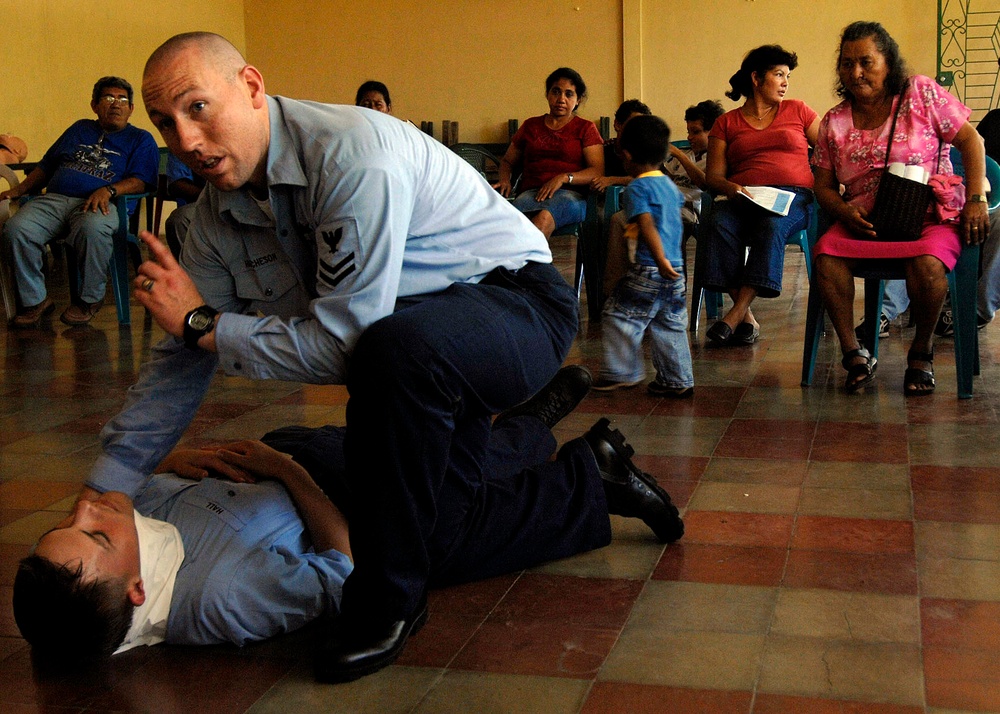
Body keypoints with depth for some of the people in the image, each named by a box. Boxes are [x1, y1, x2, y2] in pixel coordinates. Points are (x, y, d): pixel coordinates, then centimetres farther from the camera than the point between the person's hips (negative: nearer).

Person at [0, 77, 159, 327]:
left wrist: (108, 190, -17)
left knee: (92, 228, -42)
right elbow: (46, 165, 32)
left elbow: (140, 181, 1)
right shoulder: (79, 129, 31)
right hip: (54, 198, 4)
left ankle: (90, 299, -21)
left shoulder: (140, 139, 18)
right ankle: (34, 300, -11)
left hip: (99, 203, -4)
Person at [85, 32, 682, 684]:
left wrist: (204, 322, -21)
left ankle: (387, 602, -23)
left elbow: (340, 343, -30)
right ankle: (589, 476, 27)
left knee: (396, 348, -41)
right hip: (422, 343, 9)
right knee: (435, 534, 2)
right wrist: (100, 496, -3)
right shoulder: (219, 214, -3)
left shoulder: (354, 154, -29)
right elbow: (182, 362, 1)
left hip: (518, 302, -8)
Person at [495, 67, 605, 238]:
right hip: (531, 192, 3)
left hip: (570, 194, -3)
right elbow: (507, 161, 34)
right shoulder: (530, 126, 26)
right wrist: (505, 181, 10)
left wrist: (564, 178, -13)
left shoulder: (585, 128, 16)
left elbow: (598, 172, 4)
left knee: (544, 217, -41)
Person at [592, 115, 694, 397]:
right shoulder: (670, 184, 13)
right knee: (671, 324, 13)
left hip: (649, 270, -8)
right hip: (675, 268, 8)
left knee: (619, 316, 5)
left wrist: (660, 260, -30)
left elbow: (647, 224, -23)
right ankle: (679, 380, 16)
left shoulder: (637, 188, -11)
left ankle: (621, 372, 9)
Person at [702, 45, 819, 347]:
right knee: (719, 225, -34)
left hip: (793, 196, 0)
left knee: (772, 225, -36)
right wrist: (730, 188, -12)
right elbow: (713, 176, 10)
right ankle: (748, 319, -35)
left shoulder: (797, 111, 21)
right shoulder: (726, 123, 18)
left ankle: (736, 314, -41)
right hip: (742, 198, 1)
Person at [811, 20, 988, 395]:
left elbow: (970, 140, 0)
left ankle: (922, 351, -8)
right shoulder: (833, 123, 8)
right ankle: (854, 354, -19)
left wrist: (975, 200, -12)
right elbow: (823, 186, 10)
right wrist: (845, 212, -12)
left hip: (932, 216, -3)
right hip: (865, 221, 3)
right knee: (826, 251, -29)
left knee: (927, 261, -36)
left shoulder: (921, 93, 0)